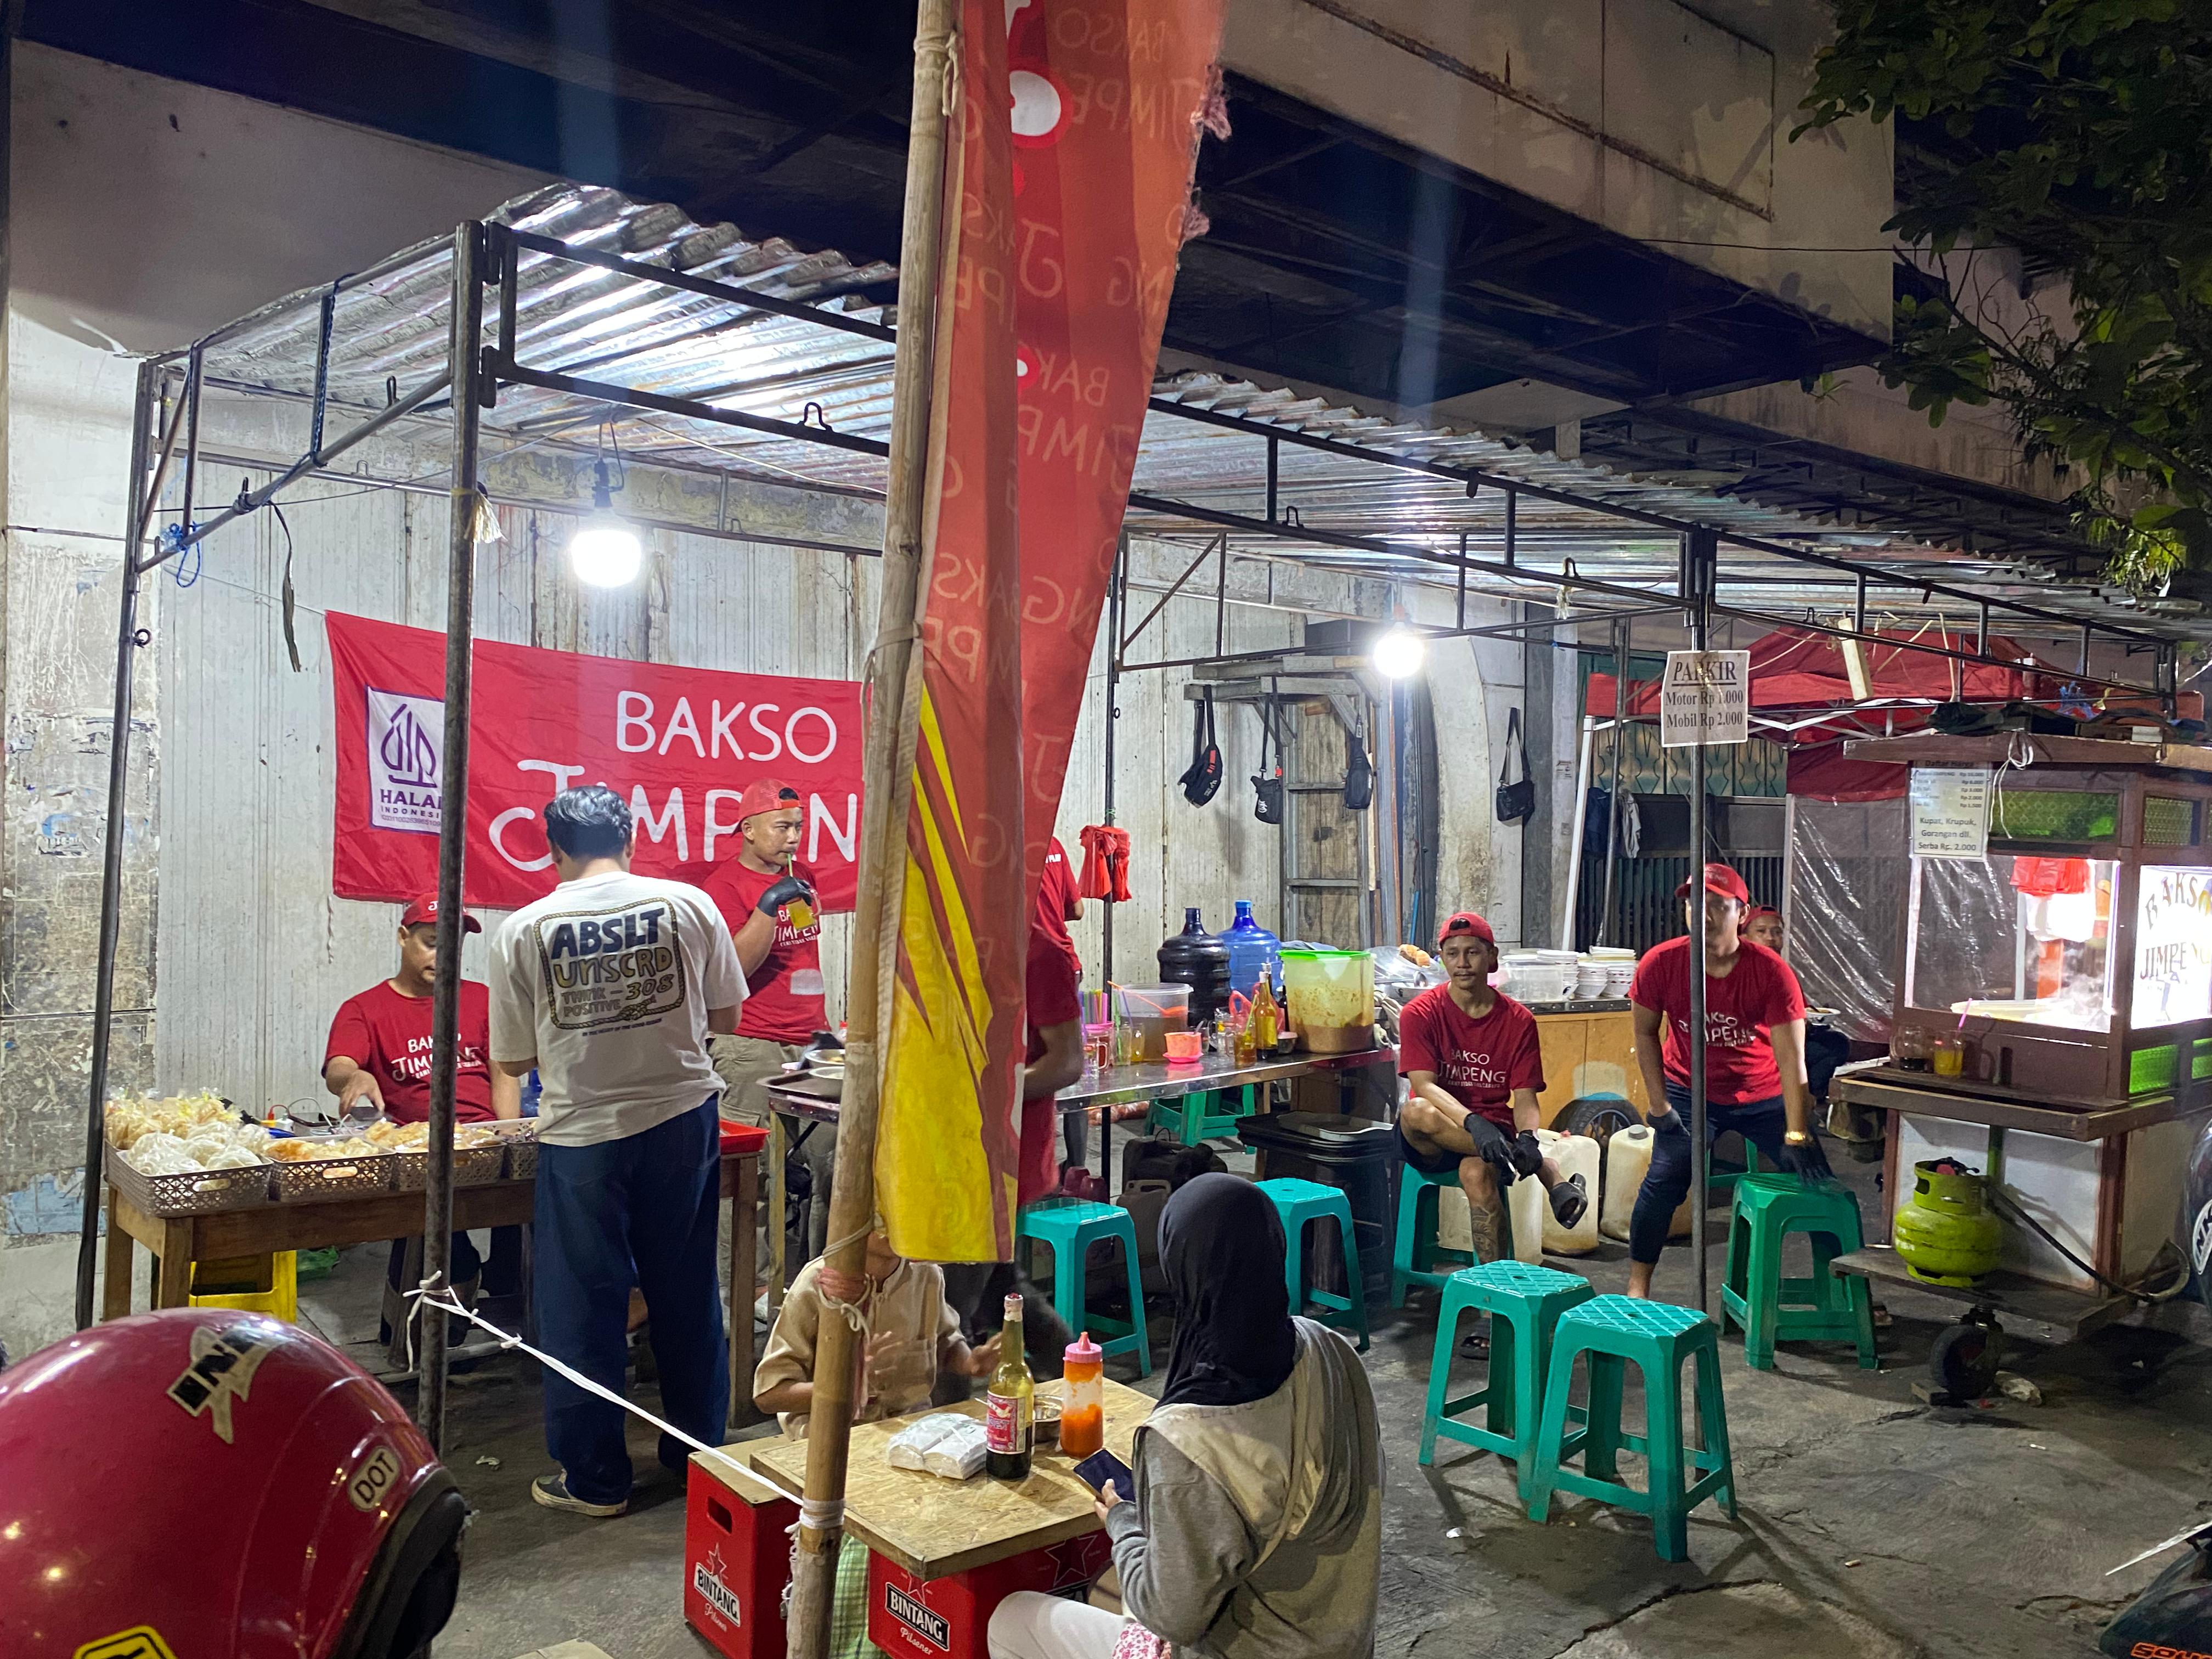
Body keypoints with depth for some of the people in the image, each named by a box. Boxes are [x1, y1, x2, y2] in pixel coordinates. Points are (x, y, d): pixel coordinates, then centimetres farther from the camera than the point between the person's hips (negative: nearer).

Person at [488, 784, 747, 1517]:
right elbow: (725, 1016, 4)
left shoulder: (523, 932, -5)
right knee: (687, 1293, 16)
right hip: (682, 1119, 2)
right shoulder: (689, 905, -4)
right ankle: (699, 1451, 29)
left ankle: (592, 1478, 21)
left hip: (581, 1134, -2)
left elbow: (514, 1058, 1)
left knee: (582, 1309, 11)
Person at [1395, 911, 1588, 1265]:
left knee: (1477, 1173, -36)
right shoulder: (1419, 1013, -4)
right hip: (1432, 1143, 0)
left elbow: (1525, 1097, -2)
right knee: (1415, 1112, -36)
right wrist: (1473, 1123, -34)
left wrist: (1527, 1137, -25)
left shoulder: (1518, 1020, 2)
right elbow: (1424, 1086, -17)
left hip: (1495, 1131, 0)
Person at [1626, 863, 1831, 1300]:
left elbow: (1791, 1059, -24)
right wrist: (1661, 1108, -8)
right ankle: (1637, 1289, -5)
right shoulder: (1660, 964, -19)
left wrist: (1797, 1137, -27)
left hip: (1763, 1096, 0)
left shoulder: (1772, 972, -22)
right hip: (1690, 1093, 0)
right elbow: (1645, 1035, -5)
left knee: (1813, 1177, -6)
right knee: (1664, 1180, -14)